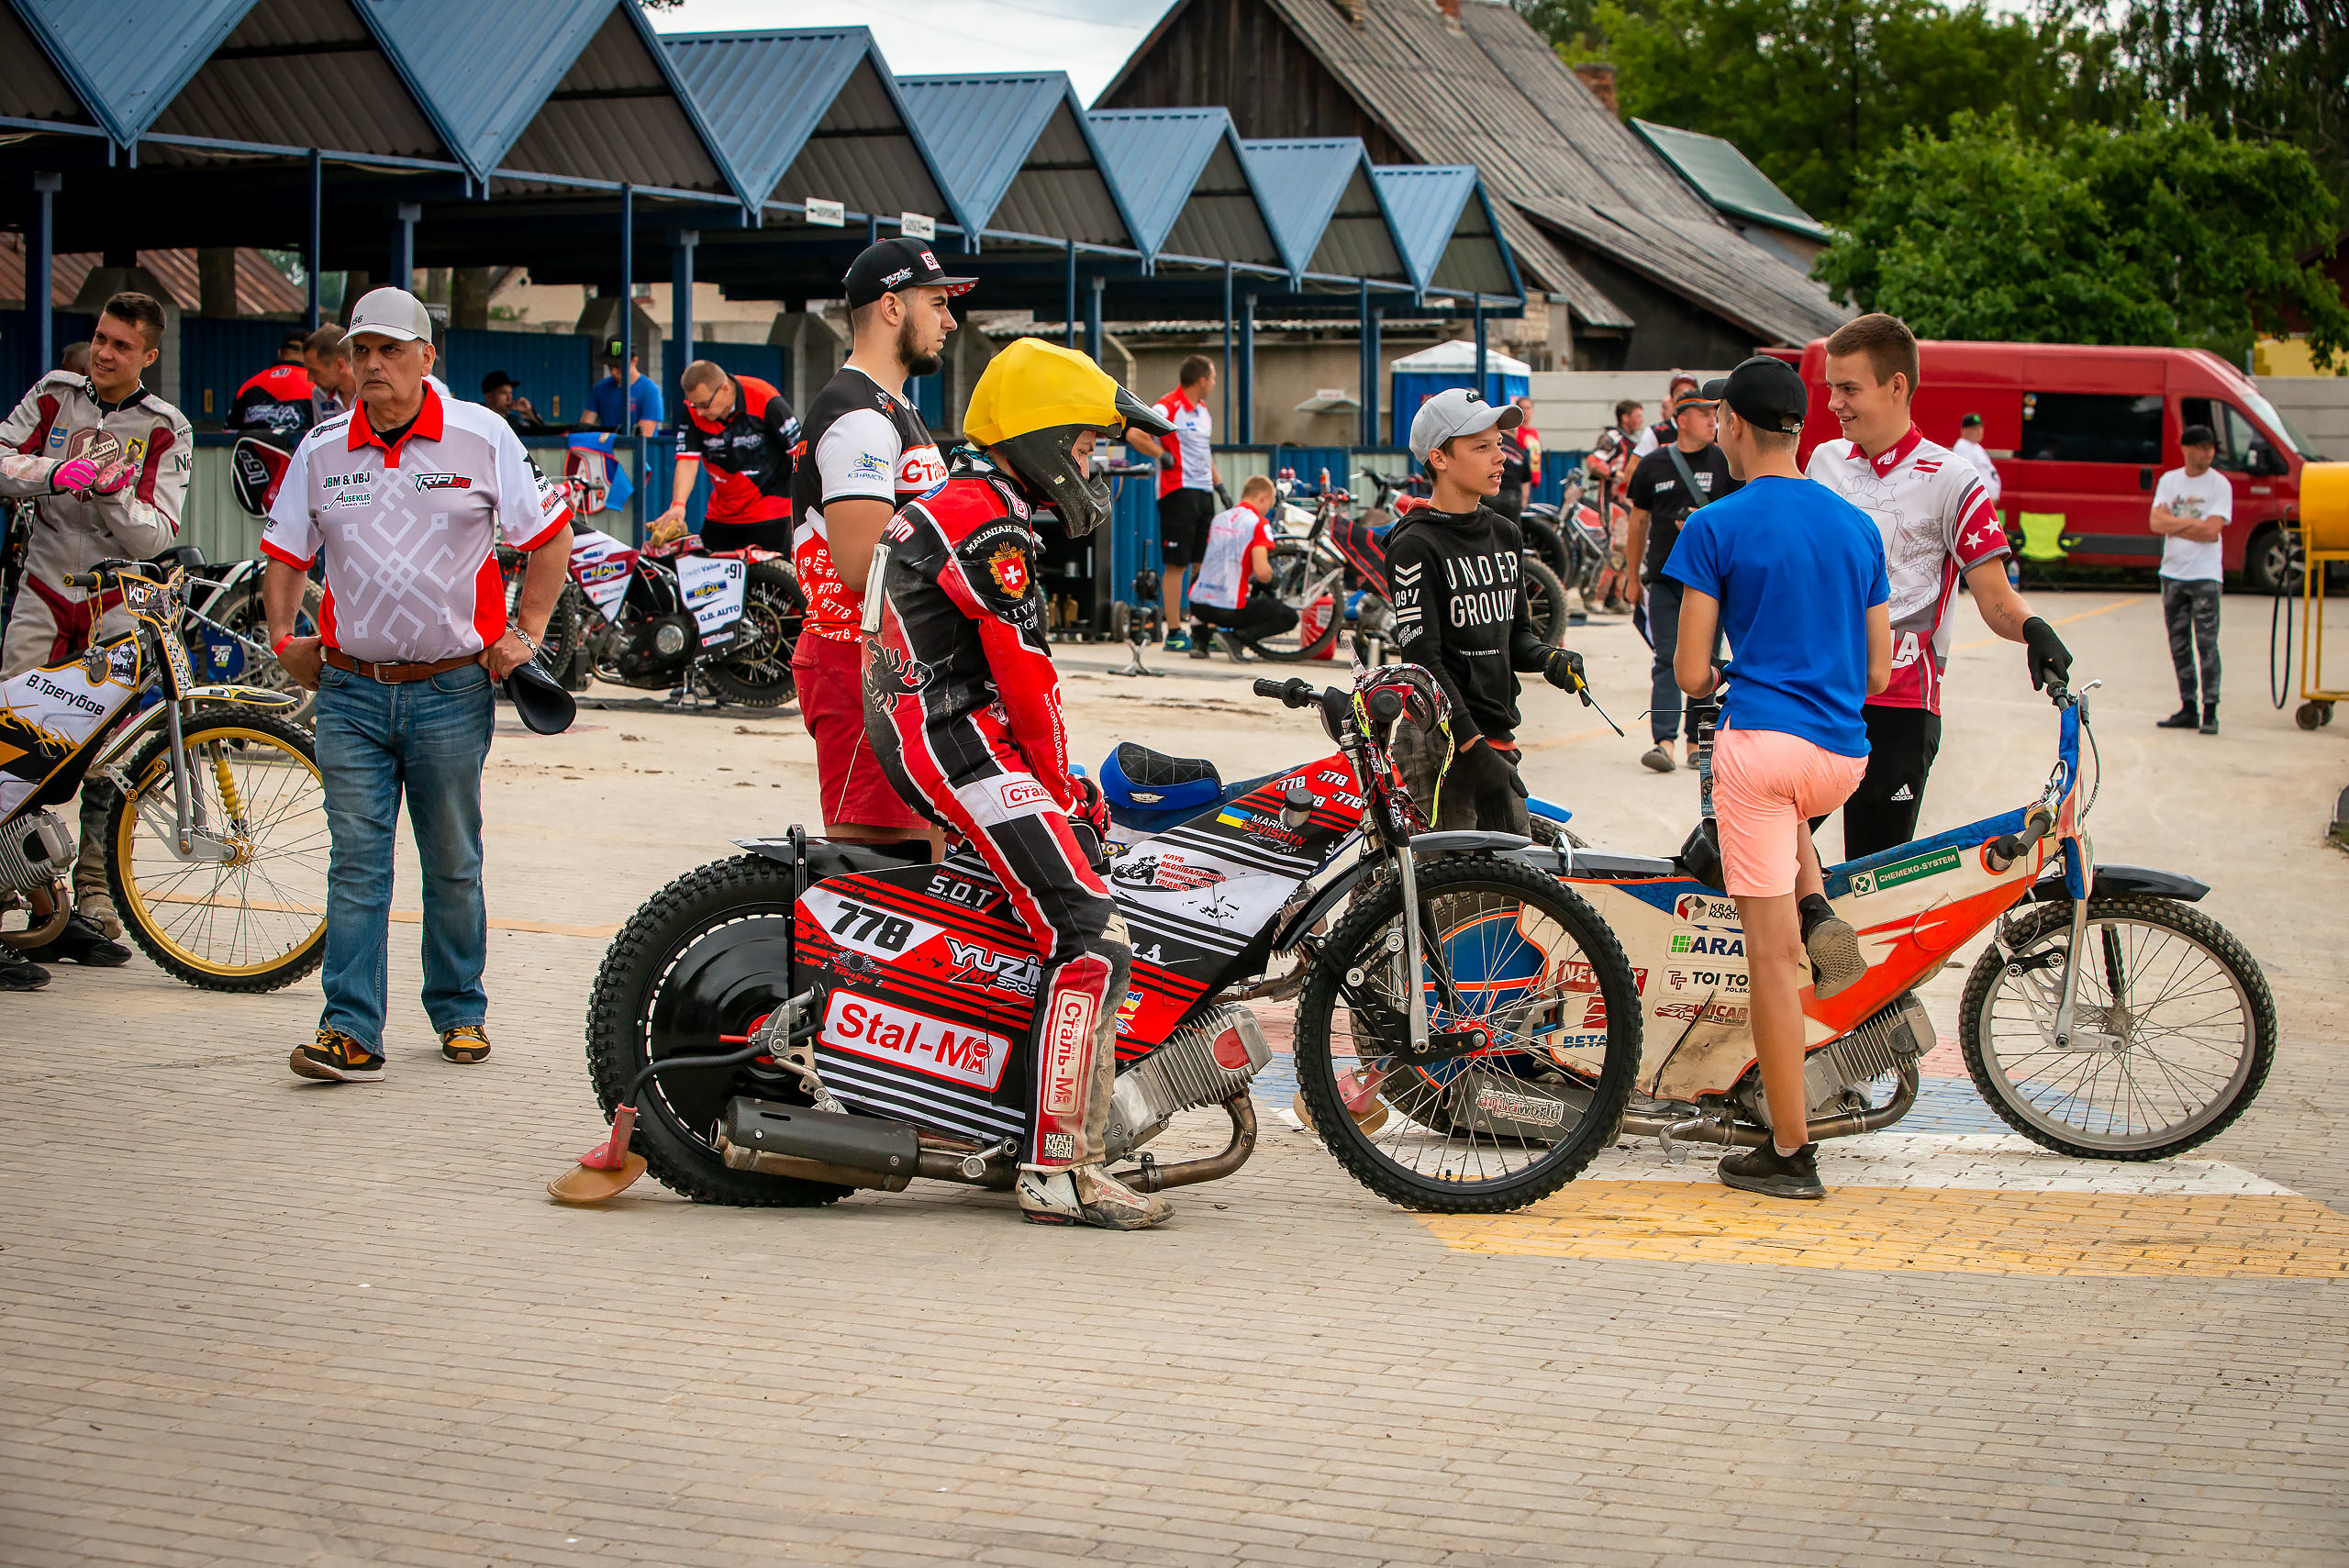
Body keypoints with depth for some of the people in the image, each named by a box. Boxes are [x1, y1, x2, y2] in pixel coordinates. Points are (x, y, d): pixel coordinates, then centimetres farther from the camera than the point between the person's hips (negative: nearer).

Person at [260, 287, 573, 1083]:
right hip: (350, 689, 2)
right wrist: (284, 638, 6)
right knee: (356, 860, -4)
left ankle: (460, 1012, 21)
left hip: (452, 689, -2)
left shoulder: (481, 436, -1)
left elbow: (549, 534, 5)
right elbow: (284, 552, 16)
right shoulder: (322, 449, 6)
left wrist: (526, 632, 1)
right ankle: (351, 1031, -7)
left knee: (452, 864, 8)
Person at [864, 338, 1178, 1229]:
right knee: (1092, 939, -17)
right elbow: (1026, 676, -14)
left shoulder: (952, 505, 21)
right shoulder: (989, 526, -14)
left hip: (918, 741, 11)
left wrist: (1068, 782, 18)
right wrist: (1060, 787, -1)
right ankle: (1060, 1168, -22)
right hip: (963, 747, -11)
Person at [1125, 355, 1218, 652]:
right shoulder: (1168, 408, -11)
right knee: (1177, 563, -7)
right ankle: (1174, 633, -5)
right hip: (1178, 491, -8)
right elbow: (1135, 436, -21)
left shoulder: (1203, 411, 18)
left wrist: (1219, 484, 24)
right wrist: (1163, 456, -14)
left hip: (1203, 491, 9)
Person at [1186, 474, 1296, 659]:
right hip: (1230, 609, -6)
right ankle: (1236, 636, -10)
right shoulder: (1259, 523, -6)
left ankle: (1199, 638, 14)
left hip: (1198, 606, 6)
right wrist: (1269, 578, 6)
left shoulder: (1219, 518, 14)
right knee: (1289, 618, 9)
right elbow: (1261, 571, -19)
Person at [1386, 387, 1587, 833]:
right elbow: (1422, 659, -15)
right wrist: (1474, 749, -21)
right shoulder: (1415, 546, -9)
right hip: (1444, 744, -8)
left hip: (1499, 736, 8)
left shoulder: (1505, 536, 15)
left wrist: (1547, 659, -1)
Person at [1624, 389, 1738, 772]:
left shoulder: (1724, 464, 5)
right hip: (1663, 578, 0)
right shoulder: (1653, 464, 6)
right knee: (1667, 660, -5)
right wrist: (1633, 577, 14)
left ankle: (1697, 740, 11)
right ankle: (1664, 742, -11)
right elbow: (1638, 522, 13)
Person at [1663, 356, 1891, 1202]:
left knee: (1771, 956, -1)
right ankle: (1820, 917, 14)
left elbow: (1690, 675, -4)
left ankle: (1790, 1152, 2)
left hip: (1762, 742, -5)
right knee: (1784, 808, 40)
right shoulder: (1857, 526, 11)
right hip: (1843, 755, 5)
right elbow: (1877, 671, 13)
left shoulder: (1716, 527, -4)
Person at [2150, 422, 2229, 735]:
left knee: (2207, 644, -9)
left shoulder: (2220, 484, -4)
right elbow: (2156, 524, -3)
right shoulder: (2168, 481, 8)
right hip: (2172, 573, 4)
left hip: (2205, 576, -4)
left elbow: (2212, 531, -14)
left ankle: (2210, 711, -7)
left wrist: (2173, 523, -8)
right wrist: (2193, 523, -11)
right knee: (2179, 646, 7)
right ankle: (2188, 708, 14)